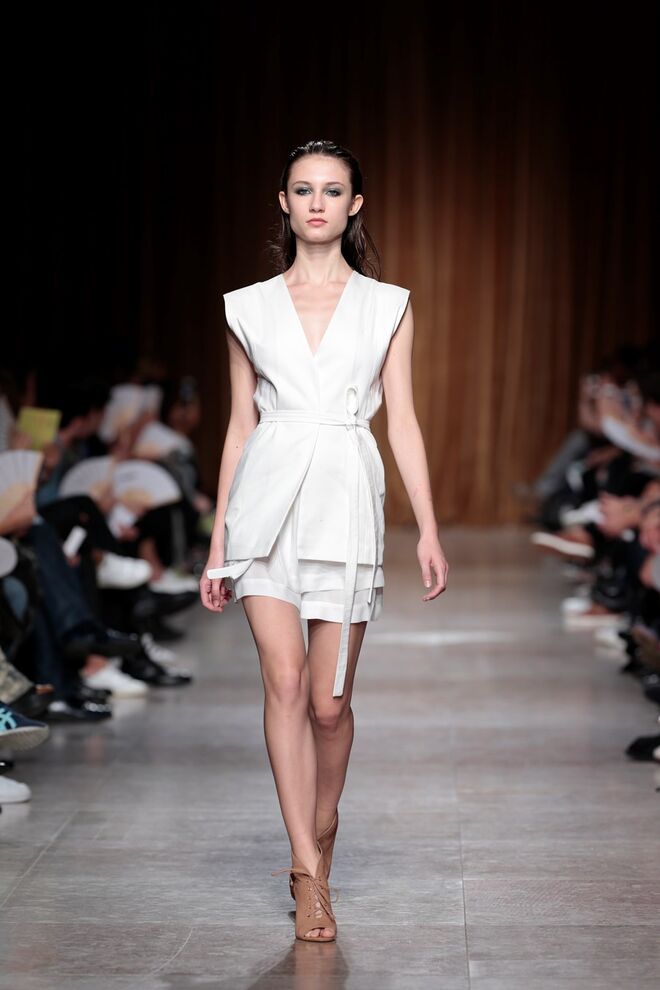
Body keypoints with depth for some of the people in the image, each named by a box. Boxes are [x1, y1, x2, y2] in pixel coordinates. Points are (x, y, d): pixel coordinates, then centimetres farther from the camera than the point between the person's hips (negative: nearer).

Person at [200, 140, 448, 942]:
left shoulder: (387, 307, 9)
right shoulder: (249, 308, 10)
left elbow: (402, 422, 6)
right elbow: (240, 424, 12)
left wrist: (428, 529, -2)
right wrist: (218, 540, 11)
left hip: (346, 495, 0)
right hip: (267, 493, 0)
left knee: (329, 701, 2)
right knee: (284, 681, -11)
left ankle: (318, 842, 27)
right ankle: (310, 875, -6)